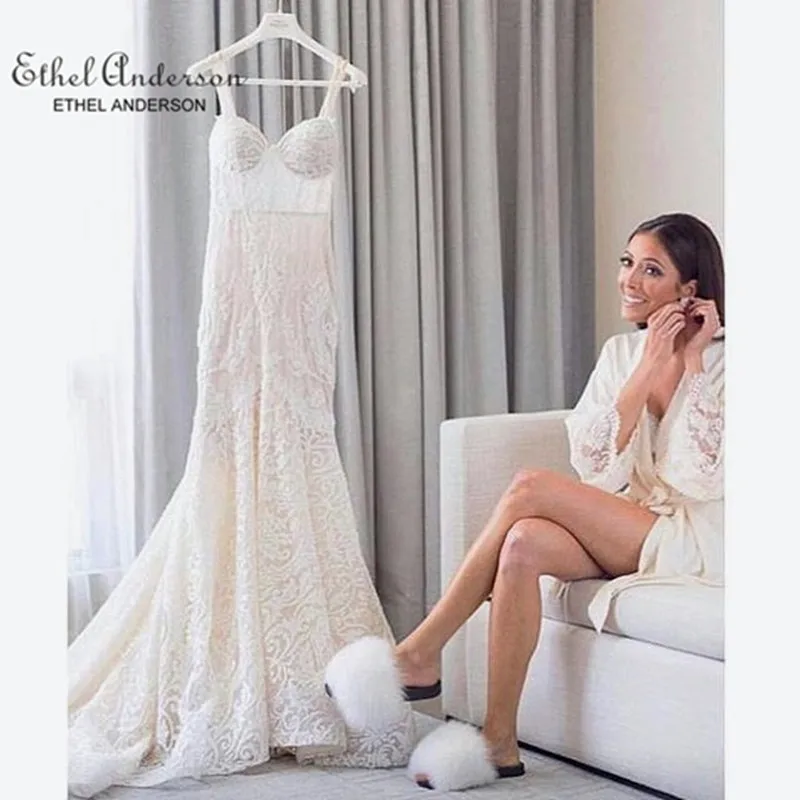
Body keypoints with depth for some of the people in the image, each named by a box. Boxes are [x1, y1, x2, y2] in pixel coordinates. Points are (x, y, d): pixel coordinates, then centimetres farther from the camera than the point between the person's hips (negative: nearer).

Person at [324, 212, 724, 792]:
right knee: (523, 543, -28)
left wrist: (694, 364, -15)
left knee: (530, 488, -24)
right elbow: (595, 466, -2)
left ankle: (421, 655, -18)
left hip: (695, 539, -5)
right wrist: (649, 368, -9)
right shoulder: (621, 352, 11)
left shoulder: (723, 361, -5)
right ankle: (499, 742, -24)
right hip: (625, 534, 5)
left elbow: (702, 479, -17)